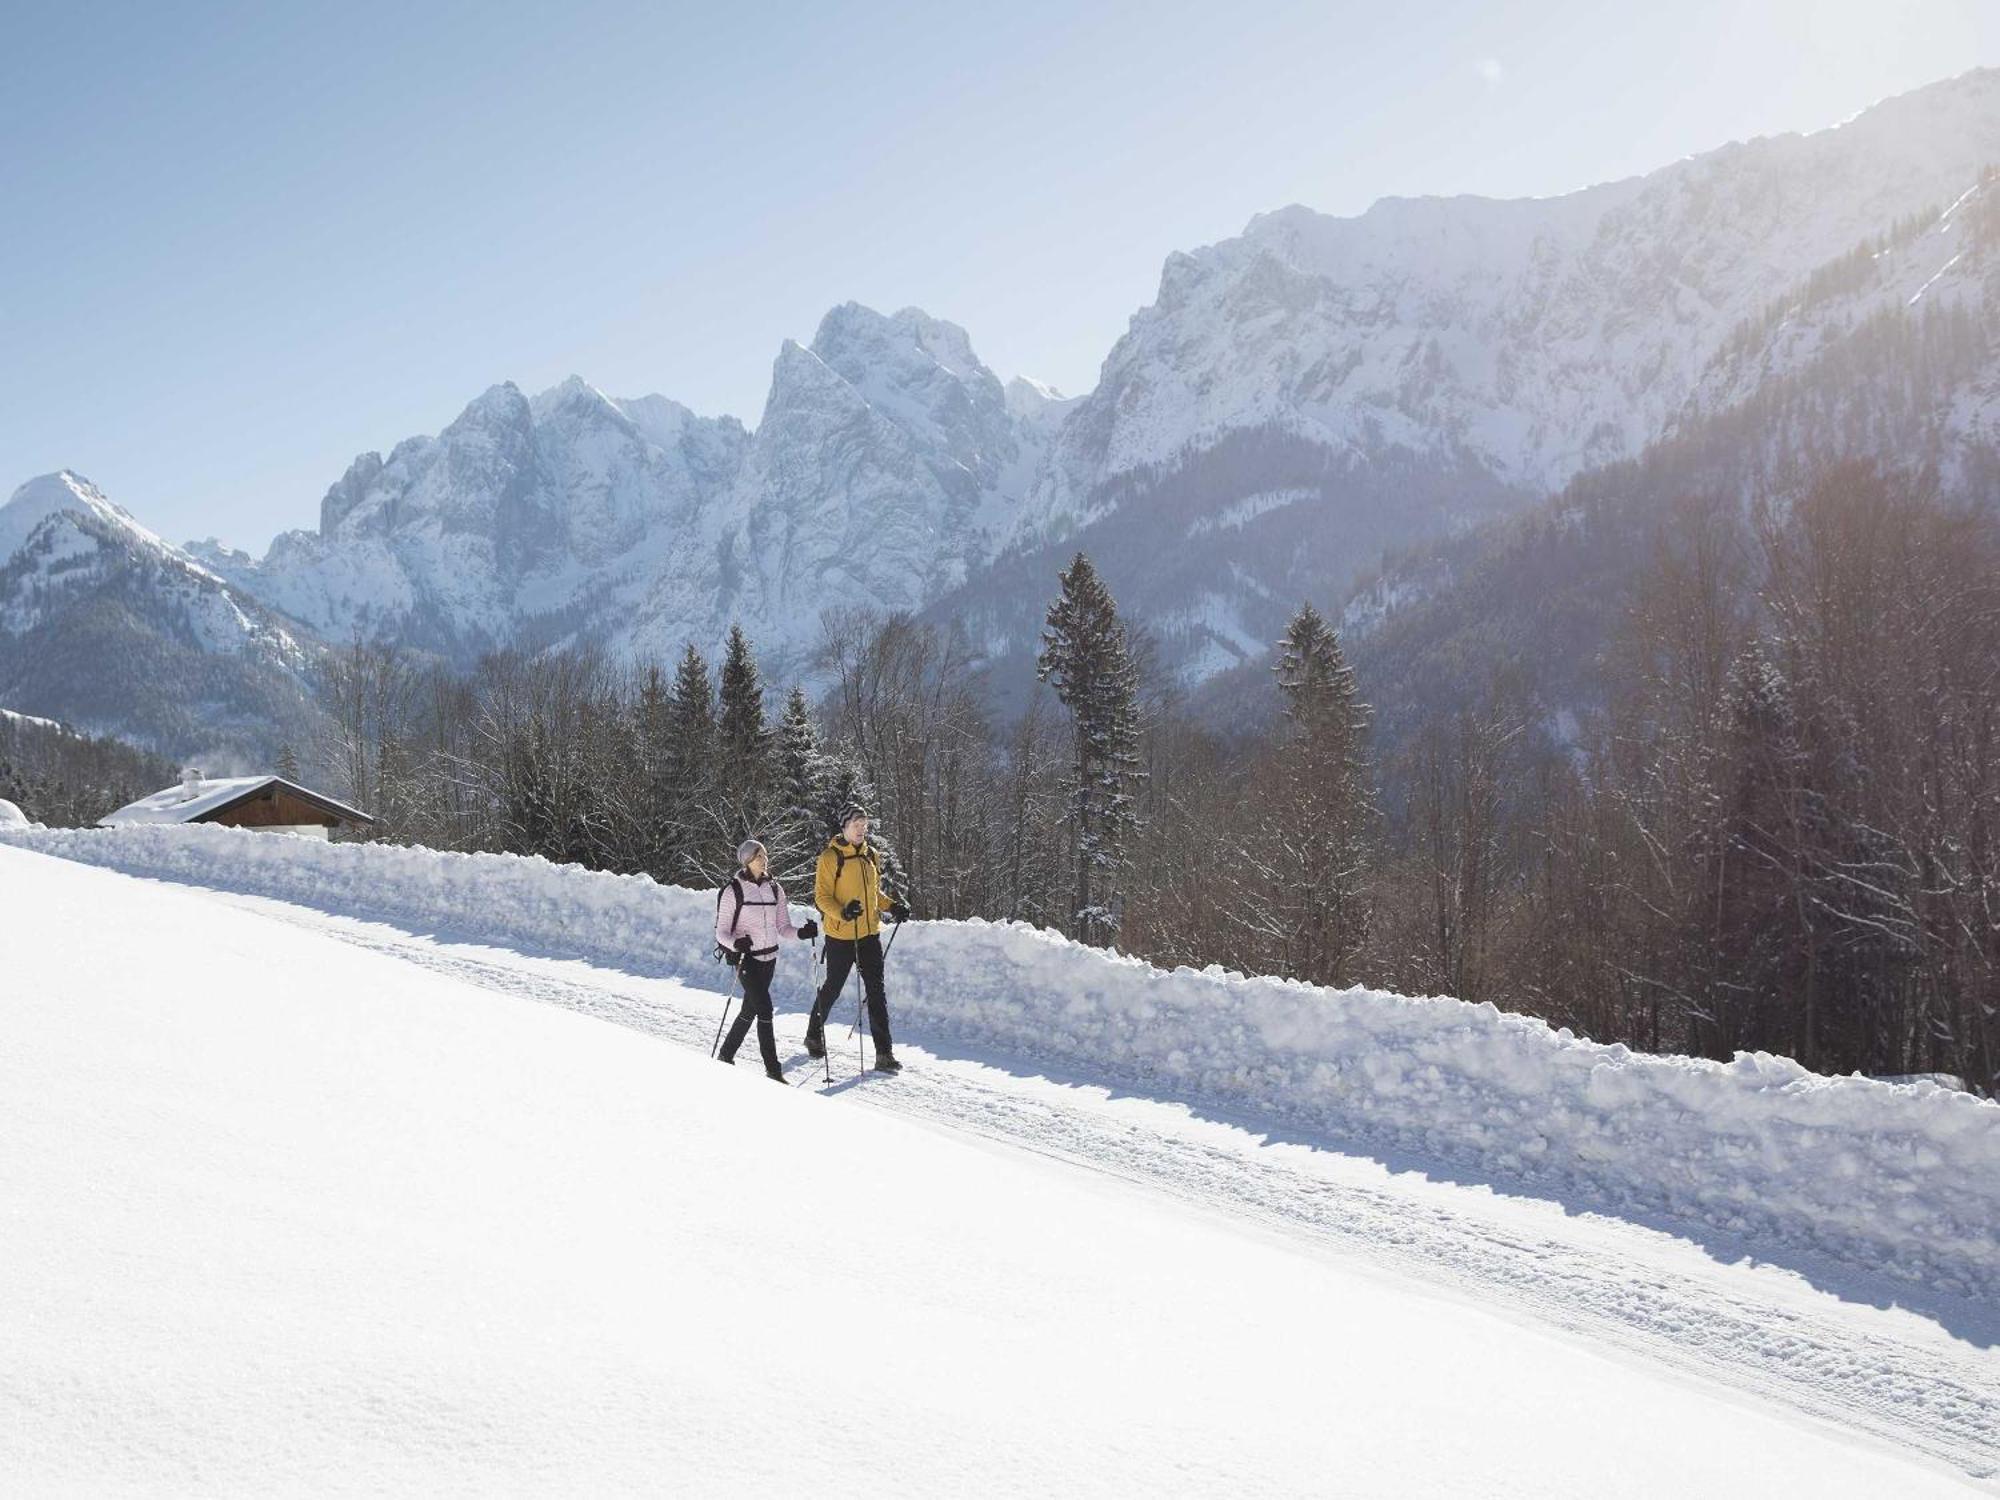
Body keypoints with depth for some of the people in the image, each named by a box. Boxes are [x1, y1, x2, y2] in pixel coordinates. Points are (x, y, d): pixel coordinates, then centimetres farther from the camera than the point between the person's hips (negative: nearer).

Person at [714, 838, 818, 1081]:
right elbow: (721, 931, -8)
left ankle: (726, 1056, 32)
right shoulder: (732, 891, -8)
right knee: (764, 1008, -15)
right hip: (747, 958, -6)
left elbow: (783, 927, 9)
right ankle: (773, 1069, -12)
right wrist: (736, 943, -29)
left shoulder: (774, 889, 8)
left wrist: (801, 932, -12)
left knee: (750, 1009, 14)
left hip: (769, 958, 6)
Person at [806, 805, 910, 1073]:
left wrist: (892, 906, 5)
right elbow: (822, 897, -10)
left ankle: (884, 1053, -3)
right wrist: (843, 913, -27)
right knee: (833, 988, 11)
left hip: (869, 933, 5)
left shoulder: (871, 855, 10)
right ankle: (814, 1035, 35)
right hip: (840, 935, -5)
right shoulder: (830, 857, -9)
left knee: (876, 991, -2)